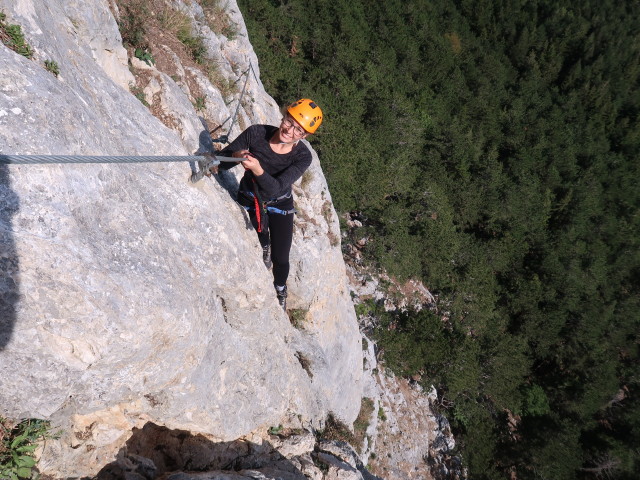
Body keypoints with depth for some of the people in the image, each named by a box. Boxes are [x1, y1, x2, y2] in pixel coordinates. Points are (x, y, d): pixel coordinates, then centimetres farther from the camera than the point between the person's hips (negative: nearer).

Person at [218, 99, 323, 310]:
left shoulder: (302, 156, -27)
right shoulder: (256, 133, -26)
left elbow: (275, 189, -39)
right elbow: (221, 162, -19)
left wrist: (258, 169, -57)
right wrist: (235, 155, -40)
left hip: (279, 207, -1)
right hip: (248, 200, 1)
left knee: (280, 259, 4)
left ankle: (280, 290, 38)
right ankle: (264, 247, 55)